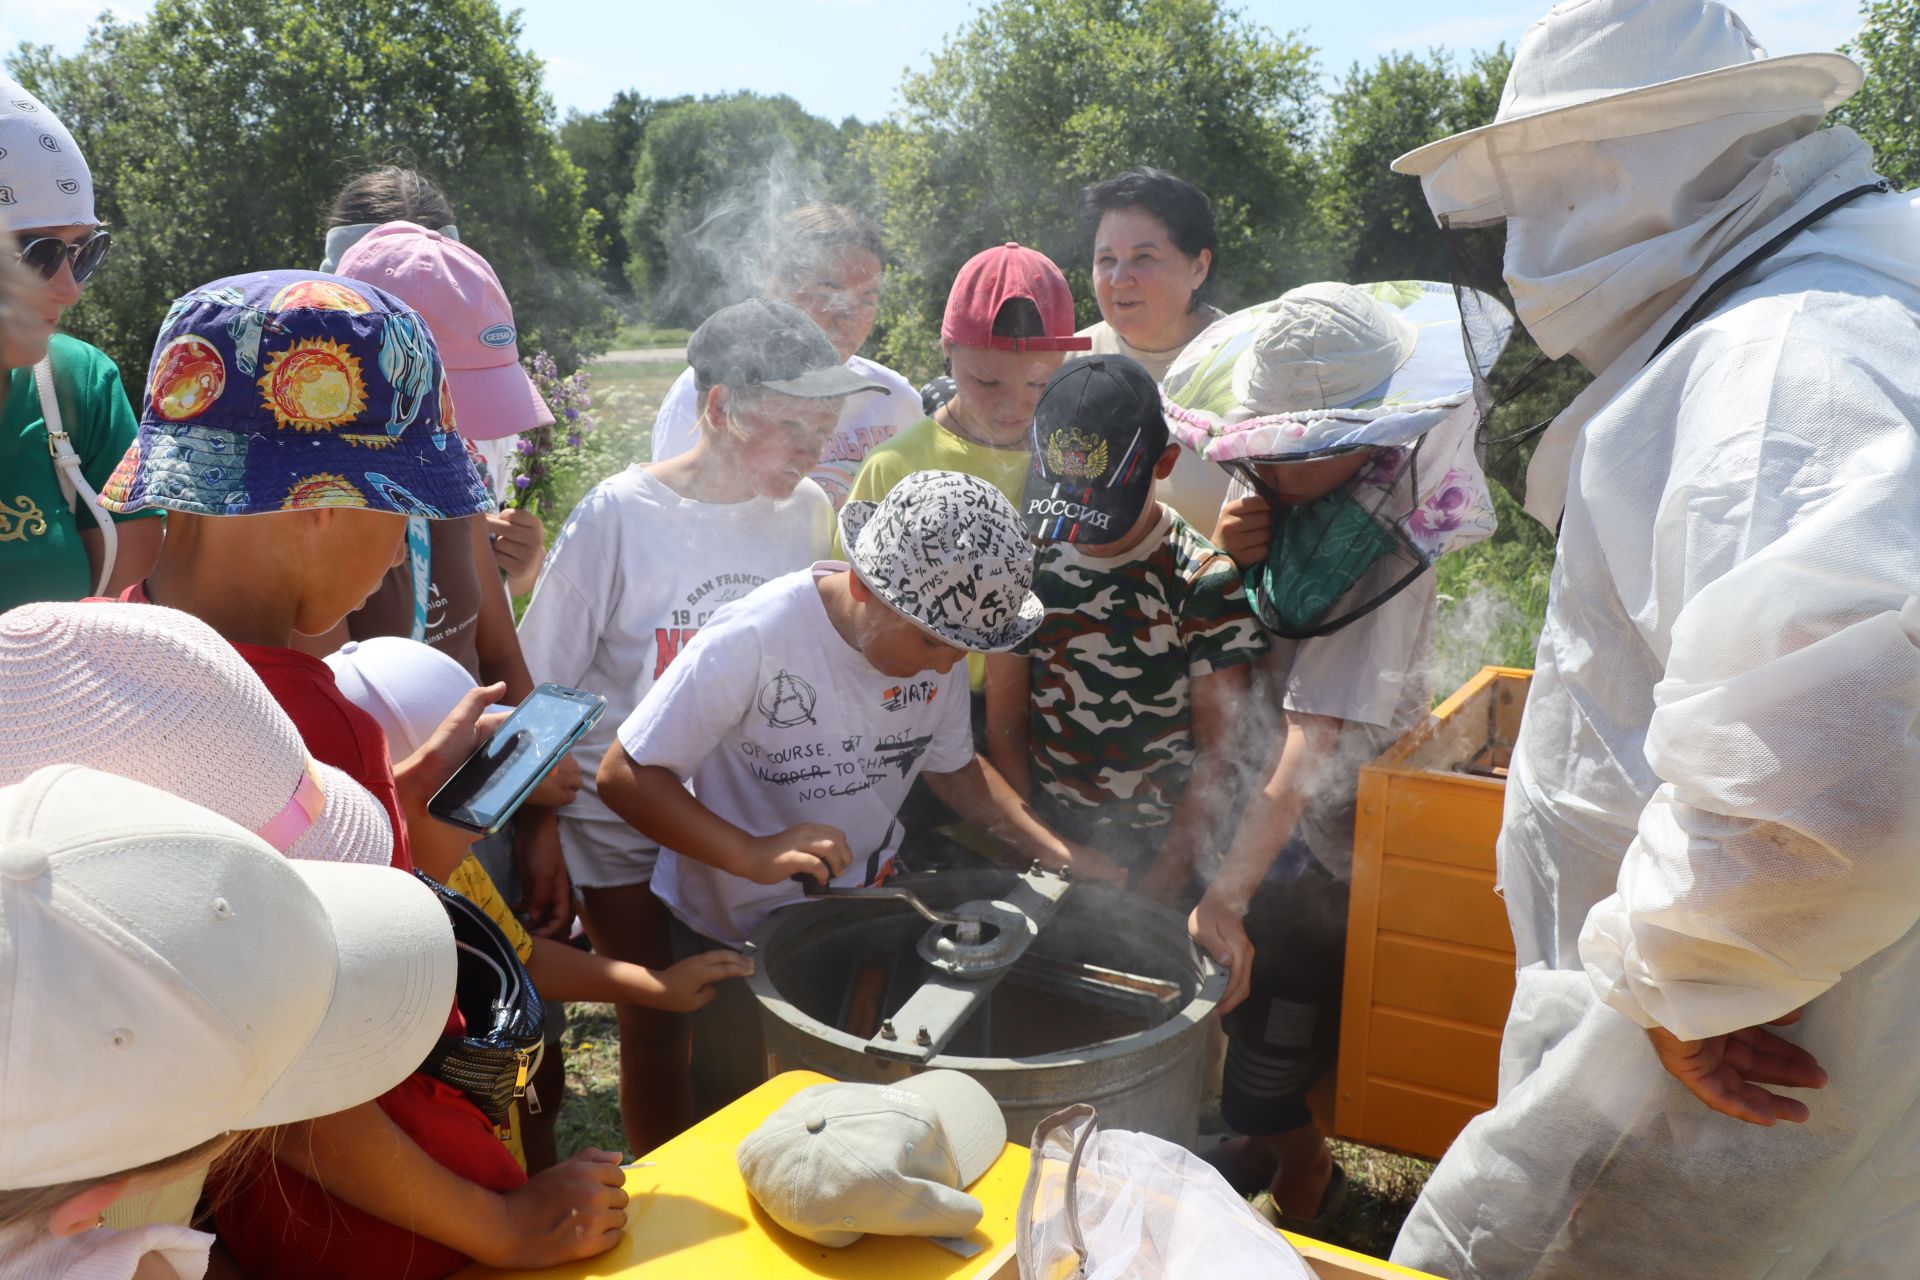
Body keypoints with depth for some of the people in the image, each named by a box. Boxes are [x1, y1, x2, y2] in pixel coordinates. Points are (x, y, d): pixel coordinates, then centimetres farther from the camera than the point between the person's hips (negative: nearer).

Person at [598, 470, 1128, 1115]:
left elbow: (952, 766, 6)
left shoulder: (940, 639, -10)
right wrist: (753, 855, -39)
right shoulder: (753, 641, -29)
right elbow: (623, 776, -25)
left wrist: (1058, 853, -8)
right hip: (726, 933, -4)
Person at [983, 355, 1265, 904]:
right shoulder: (1026, 561, 1)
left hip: (1160, 854, -2)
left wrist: (1162, 884, -12)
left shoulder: (1208, 584, -8)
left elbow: (1220, 757, -6)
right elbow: (1005, 726, 3)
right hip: (1045, 845, 2)